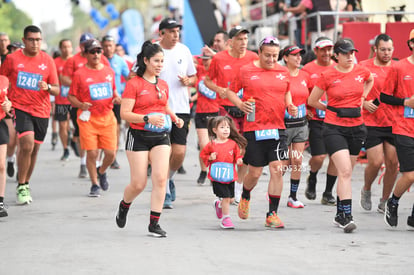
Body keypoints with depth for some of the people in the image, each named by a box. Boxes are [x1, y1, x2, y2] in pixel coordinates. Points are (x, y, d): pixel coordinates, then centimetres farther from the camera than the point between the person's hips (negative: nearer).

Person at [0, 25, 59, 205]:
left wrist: (47, 87, -18)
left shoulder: (47, 61, 3)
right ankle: (21, 187, -7)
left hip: (41, 111, 3)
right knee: (27, 145, -19)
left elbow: (56, 90, 4)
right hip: (20, 109, -3)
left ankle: (26, 185, 28)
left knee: (34, 149, 9)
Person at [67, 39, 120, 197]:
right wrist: (81, 105, -17)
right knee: (92, 153, -7)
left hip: (107, 117, 3)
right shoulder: (80, 74, -2)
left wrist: (117, 98, 1)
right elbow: (71, 96, 2)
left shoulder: (109, 71, 10)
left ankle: (101, 172, 31)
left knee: (111, 153, -1)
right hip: (88, 118, -3)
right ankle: (94, 184, 10)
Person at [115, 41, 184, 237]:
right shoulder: (134, 84, -8)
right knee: (139, 184, -1)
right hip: (139, 137, -5)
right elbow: (125, 113, -13)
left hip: (160, 137, 5)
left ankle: (154, 223, -3)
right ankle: (124, 206, 32)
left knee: (160, 179, -10)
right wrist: (148, 119, -24)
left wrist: (175, 118, 8)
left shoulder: (163, 85, 11)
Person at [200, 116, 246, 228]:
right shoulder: (211, 145, -4)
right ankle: (225, 218, 6)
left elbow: (237, 155, 11)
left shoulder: (233, 144, 2)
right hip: (217, 177, -3)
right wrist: (210, 158, -10)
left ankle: (219, 204, 43)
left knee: (230, 198, 10)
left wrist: (239, 160, -10)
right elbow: (203, 154, 8)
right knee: (226, 197, -9)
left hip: (230, 176, 3)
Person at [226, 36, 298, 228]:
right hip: (253, 128, -2)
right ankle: (245, 197, 37)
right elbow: (230, 91, 8)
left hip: (277, 129, 2)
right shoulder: (246, 71, -1)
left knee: (277, 169, -8)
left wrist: (289, 105, 6)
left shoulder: (283, 72, 9)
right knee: (254, 173, 3)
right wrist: (240, 104, -9)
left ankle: (272, 214, 0)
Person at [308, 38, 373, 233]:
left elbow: (370, 80, 28)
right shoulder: (328, 76, -7)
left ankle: (340, 215, 23)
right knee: (345, 172, -16)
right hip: (334, 128, -4)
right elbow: (312, 101, 4)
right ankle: (347, 216, -18)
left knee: (346, 173, 11)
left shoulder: (361, 71, 2)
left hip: (356, 127, 4)